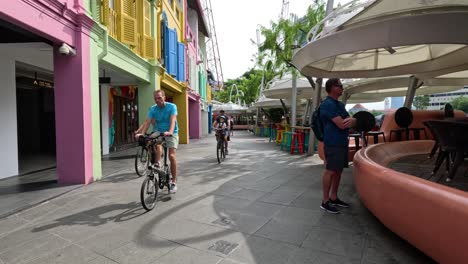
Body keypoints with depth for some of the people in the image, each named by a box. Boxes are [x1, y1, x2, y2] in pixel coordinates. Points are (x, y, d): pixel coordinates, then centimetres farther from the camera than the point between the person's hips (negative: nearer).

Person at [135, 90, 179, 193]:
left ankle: (174, 182, -3)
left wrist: (170, 132, -44)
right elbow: (147, 122, -12)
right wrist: (141, 133, -28)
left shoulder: (172, 106, -11)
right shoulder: (153, 109, -1)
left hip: (171, 133, -3)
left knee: (171, 155, -14)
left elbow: (173, 120, -26)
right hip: (158, 132, 3)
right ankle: (157, 163, -19)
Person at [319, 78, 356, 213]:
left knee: (338, 171, 14)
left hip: (342, 142, 10)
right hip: (333, 143, -9)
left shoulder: (340, 104, 18)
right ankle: (325, 201, 5)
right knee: (330, 171, -5)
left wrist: (352, 120, -9)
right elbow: (341, 124, -20)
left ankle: (334, 198, 25)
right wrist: (352, 120, -1)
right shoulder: (327, 104, -14)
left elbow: (350, 120, 15)